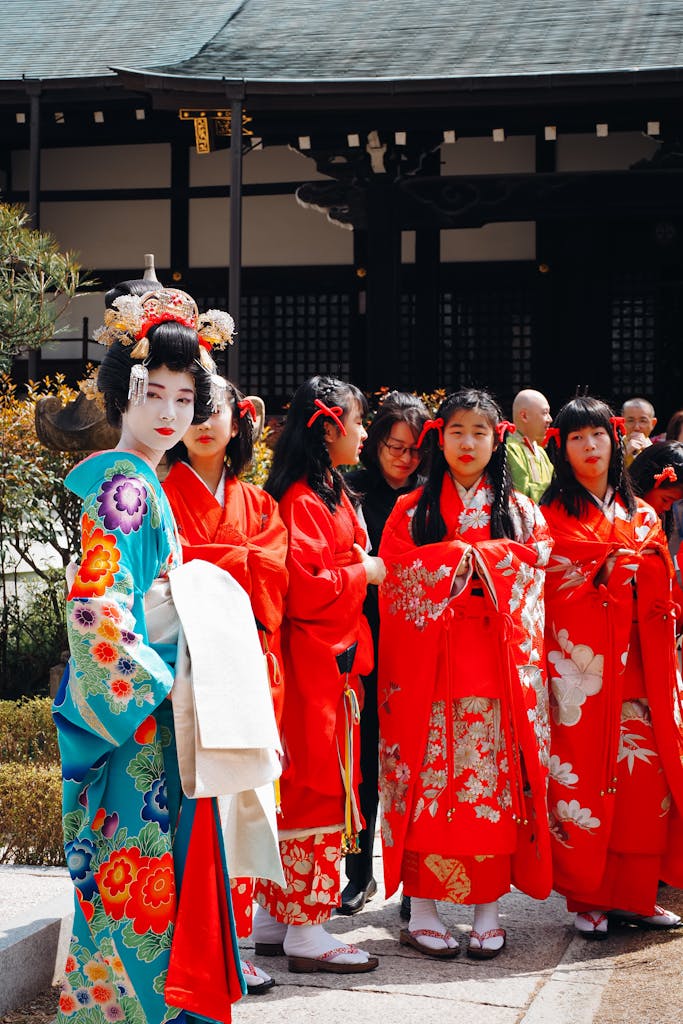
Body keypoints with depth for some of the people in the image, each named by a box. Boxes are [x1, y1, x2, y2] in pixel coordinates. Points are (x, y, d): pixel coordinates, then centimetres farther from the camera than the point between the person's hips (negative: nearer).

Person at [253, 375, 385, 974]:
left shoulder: (334, 494, 17)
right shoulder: (299, 501, -15)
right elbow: (306, 587, -22)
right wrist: (364, 573, -10)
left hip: (337, 658, 10)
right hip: (312, 661, -10)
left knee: (313, 785, 12)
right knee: (316, 786, -5)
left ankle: (274, 917, 19)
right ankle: (306, 932, 1)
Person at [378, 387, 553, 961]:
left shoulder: (521, 510, 13)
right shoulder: (412, 510, 10)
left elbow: (533, 560, -2)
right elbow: (394, 573, -3)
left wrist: (466, 559, -11)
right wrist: (468, 558, -10)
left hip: (498, 664, 1)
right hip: (428, 664, -1)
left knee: (494, 779, -1)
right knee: (428, 780, -3)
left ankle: (488, 908, 6)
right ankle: (422, 908, 3)